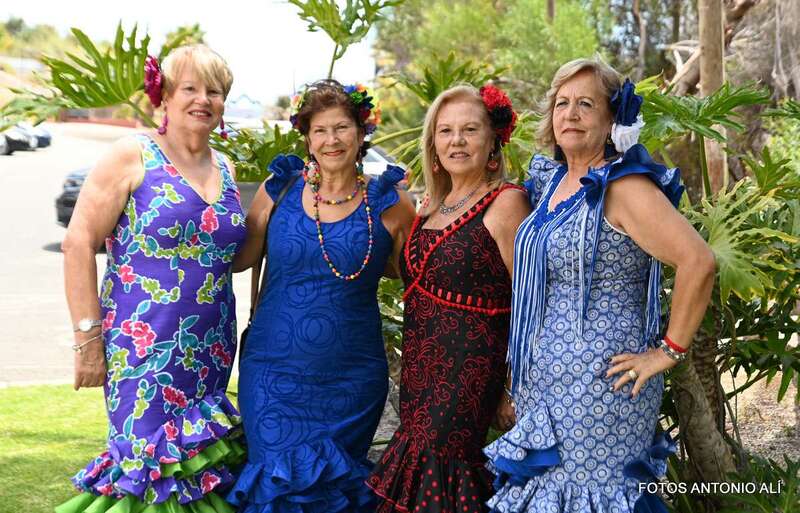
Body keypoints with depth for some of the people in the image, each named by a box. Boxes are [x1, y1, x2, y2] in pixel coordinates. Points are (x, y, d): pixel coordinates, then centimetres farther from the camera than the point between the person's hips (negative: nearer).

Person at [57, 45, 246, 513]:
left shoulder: (226, 169, 12)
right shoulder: (133, 156, -5)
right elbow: (79, 243, -9)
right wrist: (88, 337, -13)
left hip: (210, 351, 6)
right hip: (143, 347, -5)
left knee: (197, 465, 8)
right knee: (148, 463, -6)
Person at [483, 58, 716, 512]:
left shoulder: (624, 188, -15)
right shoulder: (551, 179, 10)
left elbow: (699, 261, -25)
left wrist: (669, 351, -18)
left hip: (601, 384, -8)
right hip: (542, 381, 8)